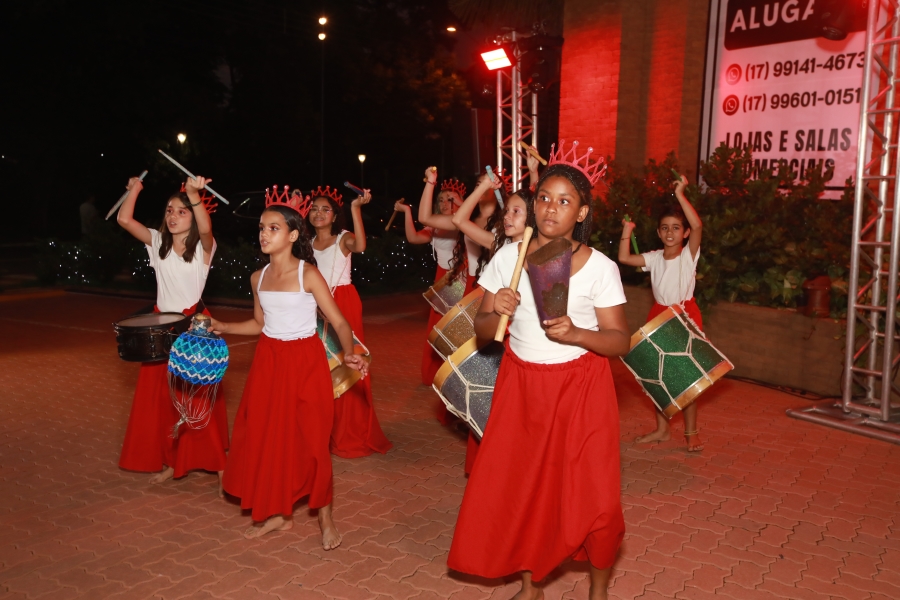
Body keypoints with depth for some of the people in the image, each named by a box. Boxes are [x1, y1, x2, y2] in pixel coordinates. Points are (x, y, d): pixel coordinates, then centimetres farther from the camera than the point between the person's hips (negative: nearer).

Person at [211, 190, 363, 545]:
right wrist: (223, 328, 7)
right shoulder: (259, 278, 5)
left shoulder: (308, 274, -12)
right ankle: (278, 513, 24)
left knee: (309, 439, -2)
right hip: (269, 361, 5)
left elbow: (338, 321, -13)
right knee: (266, 437, 7)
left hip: (304, 362, -5)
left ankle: (325, 517, 15)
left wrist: (349, 353, -29)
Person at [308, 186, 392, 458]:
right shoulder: (308, 243, 13)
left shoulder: (343, 238, -3)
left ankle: (349, 433, 4)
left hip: (344, 303, -5)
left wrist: (356, 208, -32)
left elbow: (360, 245, -27)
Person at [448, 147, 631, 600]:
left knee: (594, 498, -5)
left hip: (580, 388, -2)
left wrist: (575, 333, -26)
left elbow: (621, 341, -8)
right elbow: (482, 330, 2)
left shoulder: (600, 267, -9)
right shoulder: (507, 257, -3)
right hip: (521, 385, 3)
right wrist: (496, 312, -21)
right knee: (517, 489, 6)